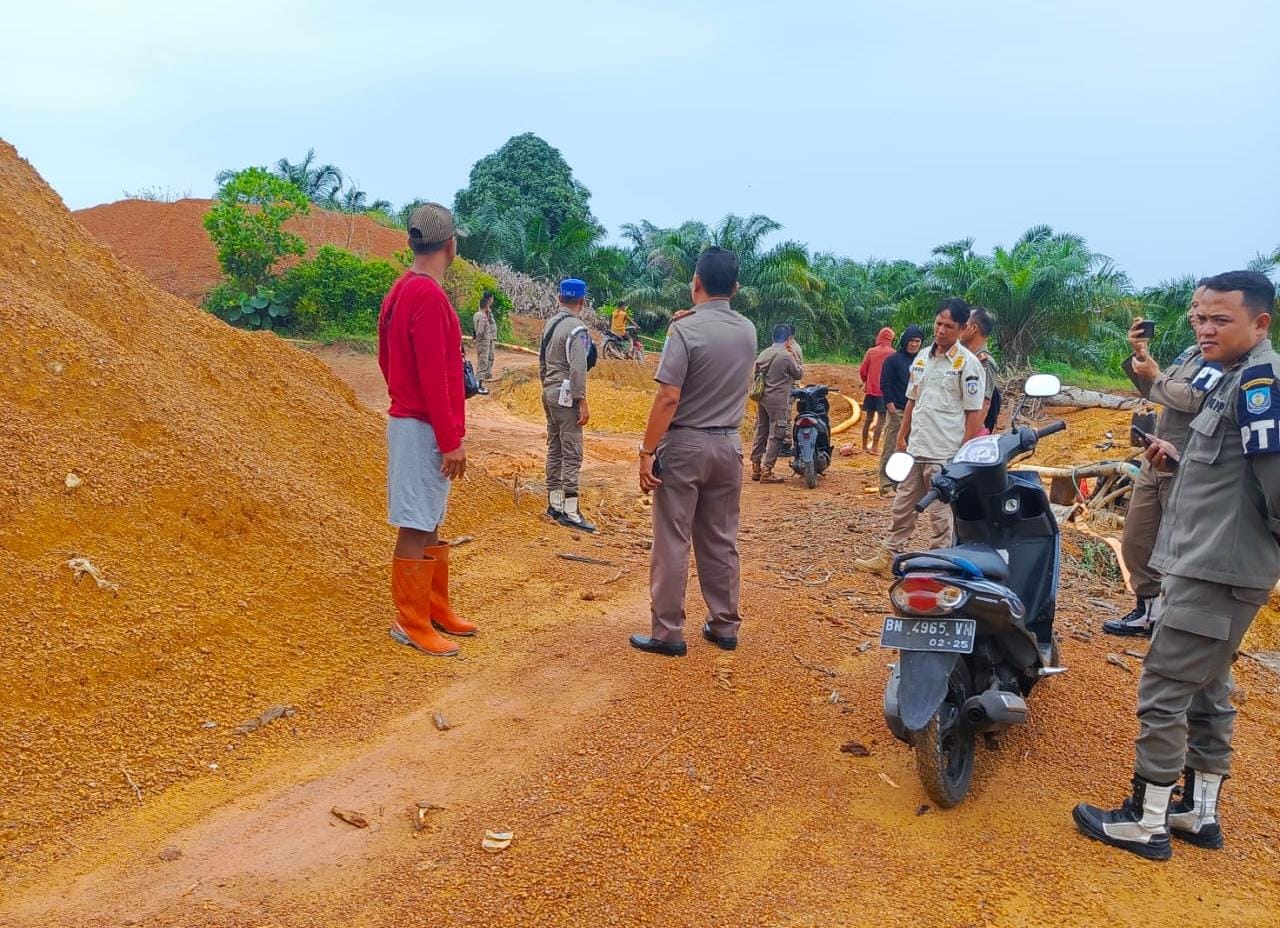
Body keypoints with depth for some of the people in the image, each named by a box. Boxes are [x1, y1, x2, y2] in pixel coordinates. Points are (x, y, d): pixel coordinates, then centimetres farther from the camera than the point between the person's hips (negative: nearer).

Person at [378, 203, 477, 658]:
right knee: (416, 527, -2)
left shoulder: (403, 289, 12)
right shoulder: (429, 297, -18)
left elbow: (386, 358, 19)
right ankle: (411, 624, 8)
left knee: (430, 522, 16)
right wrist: (451, 440, -18)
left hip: (409, 419, 10)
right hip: (424, 428, -10)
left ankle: (436, 609, 27)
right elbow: (434, 377, -21)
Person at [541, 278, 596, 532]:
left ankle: (554, 503, 21)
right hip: (566, 395, -9)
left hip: (549, 392, 9)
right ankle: (570, 511, -7)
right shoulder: (576, 328, -16)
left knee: (555, 449, 14)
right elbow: (578, 369, -21)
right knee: (572, 453, -7)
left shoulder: (551, 323, 10)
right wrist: (583, 403, -18)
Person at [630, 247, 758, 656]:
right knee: (722, 541, 14)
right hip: (729, 444, 6)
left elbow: (669, 397, -19)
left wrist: (647, 451, -14)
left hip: (684, 444, -6)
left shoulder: (686, 329, -14)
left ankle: (667, 633, 7)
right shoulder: (747, 331, 5)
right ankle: (724, 626, 22)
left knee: (672, 543, 2)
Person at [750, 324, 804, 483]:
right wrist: (795, 356, 8)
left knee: (760, 432, 13)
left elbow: (755, 374, 12)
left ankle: (756, 468, 18)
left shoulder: (763, 354, 7)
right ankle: (766, 472, -5)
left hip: (762, 399, 7)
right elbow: (799, 374, 0)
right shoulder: (787, 356, -13)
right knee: (776, 435, -3)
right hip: (779, 401, -7)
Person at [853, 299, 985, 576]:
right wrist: (902, 436, 16)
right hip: (915, 449, 7)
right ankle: (889, 558, 26)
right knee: (901, 508, 15)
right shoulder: (923, 357, 10)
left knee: (940, 516, 2)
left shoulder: (967, 363, -10)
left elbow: (974, 413, -11)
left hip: (945, 455, -7)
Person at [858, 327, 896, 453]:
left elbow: (862, 370, 0)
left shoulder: (871, 351, 1)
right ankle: (874, 447, -6)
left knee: (868, 418, 12)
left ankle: (865, 446, 17)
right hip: (884, 391, -4)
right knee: (881, 419, -1)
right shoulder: (892, 353, -7)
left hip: (871, 390, 4)